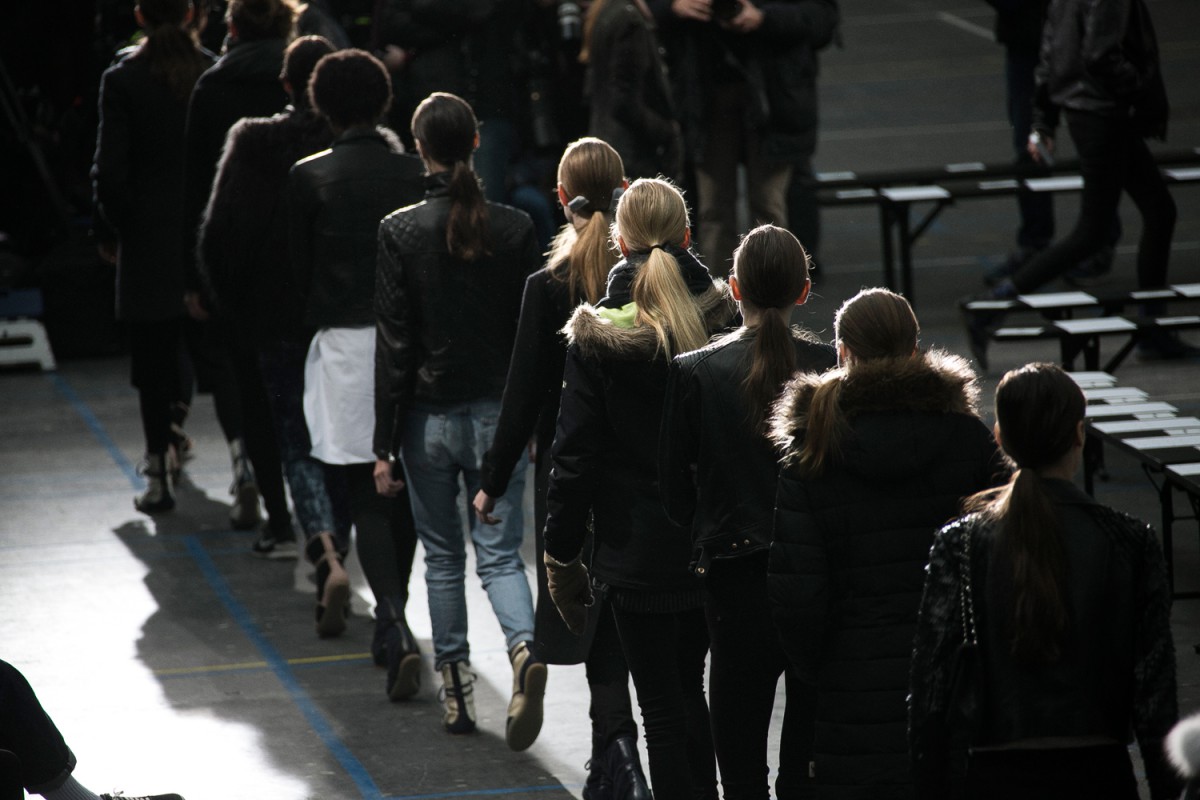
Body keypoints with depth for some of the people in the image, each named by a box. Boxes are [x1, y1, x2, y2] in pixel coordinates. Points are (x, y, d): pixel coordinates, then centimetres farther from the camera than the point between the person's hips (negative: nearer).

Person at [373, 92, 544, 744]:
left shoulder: (400, 232, -10)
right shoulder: (515, 228, -4)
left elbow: (394, 345, -9)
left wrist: (384, 444, -4)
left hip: (429, 416, -1)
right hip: (498, 415, 1)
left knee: (442, 559, 14)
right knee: (500, 554, 6)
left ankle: (456, 692, 18)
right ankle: (524, 648, -21)